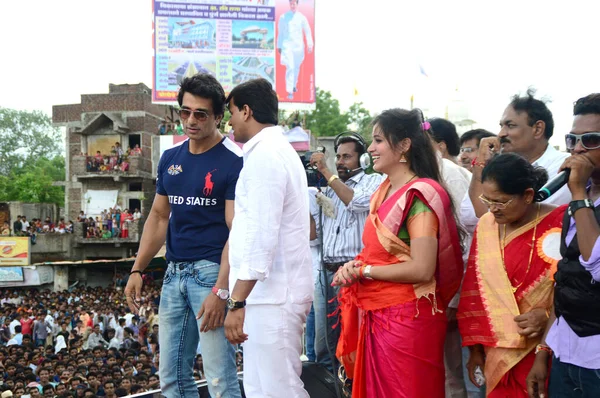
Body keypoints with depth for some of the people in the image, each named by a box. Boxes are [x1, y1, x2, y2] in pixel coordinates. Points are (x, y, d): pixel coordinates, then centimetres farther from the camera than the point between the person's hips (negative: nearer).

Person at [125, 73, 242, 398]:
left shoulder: (233, 162, -9)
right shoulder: (170, 158, 11)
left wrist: (221, 290, -21)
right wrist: (137, 270, 10)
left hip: (211, 270, -7)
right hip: (174, 273, 7)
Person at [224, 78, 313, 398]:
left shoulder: (263, 155, -14)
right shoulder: (279, 150, 18)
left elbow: (261, 236, -22)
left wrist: (237, 302, -23)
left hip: (271, 295, -10)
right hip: (275, 291, 10)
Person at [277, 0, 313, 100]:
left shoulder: (301, 18, 4)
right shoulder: (283, 17, 3)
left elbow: (307, 31, 8)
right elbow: (280, 32, 11)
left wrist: (310, 44, -3)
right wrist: (279, 46, 13)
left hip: (298, 46, 2)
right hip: (287, 45, -2)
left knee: (296, 67, 13)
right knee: (290, 67, -13)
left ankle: (294, 85, 36)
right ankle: (290, 91, -16)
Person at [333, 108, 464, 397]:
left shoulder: (419, 195, -15)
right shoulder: (383, 193, 12)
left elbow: (422, 270, -22)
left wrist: (363, 270, -13)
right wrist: (356, 265, -1)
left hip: (406, 319, -9)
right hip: (376, 317, 9)